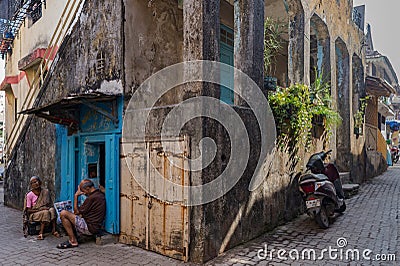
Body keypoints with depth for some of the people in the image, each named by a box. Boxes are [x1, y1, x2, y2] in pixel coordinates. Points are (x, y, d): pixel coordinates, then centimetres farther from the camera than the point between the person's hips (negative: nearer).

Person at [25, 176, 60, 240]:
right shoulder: (29, 195, -8)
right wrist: (39, 209, -21)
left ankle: (54, 230, -27)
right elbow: (28, 210, -7)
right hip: (34, 214, -3)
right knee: (45, 212, -34)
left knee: (52, 209, -30)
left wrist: (47, 207, -13)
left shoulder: (45, 192, 2)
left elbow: (49, 204, 10)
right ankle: (41, 233, -28)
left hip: (45, 210, 3)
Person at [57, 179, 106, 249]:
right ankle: (72, 239, 10)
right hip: (96, 226, 10)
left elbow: (76, 211, -9)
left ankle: (73, 241, -6)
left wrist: (76, 196, -4)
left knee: (63, 214, -11)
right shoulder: (100, 194, 10)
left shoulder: (92, 198, -20)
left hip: (90, 228, -10)